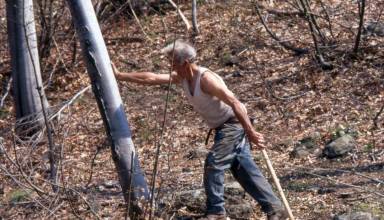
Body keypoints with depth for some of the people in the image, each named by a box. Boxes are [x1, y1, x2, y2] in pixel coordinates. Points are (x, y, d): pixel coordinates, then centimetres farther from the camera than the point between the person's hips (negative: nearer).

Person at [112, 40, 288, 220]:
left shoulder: (205, 78, -24)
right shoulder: (181, 78, 2)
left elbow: (234, 103, -27)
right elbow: (152, 78, 5)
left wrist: (251, 133, -30)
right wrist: (120, 76, 4)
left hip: (234, 124, -9)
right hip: (222, 127, 9)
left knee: (213, 164, -14)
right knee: (244, 170, 8)